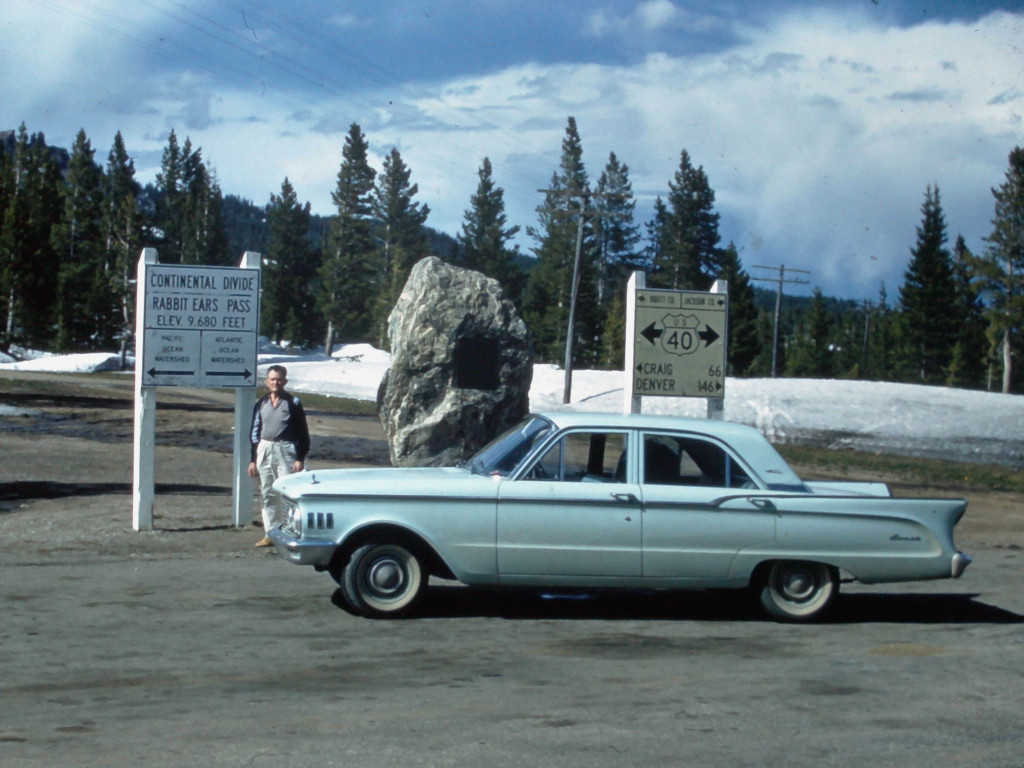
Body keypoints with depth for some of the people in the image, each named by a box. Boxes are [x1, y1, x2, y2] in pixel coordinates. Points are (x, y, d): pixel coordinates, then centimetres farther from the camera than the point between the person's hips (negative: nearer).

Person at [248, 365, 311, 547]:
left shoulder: (293, 402, -2)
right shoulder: (262, 403, 11)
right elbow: (254, 432, 15)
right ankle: (270, 533, 15)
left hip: (285, 451, -5)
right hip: (264, 450, 5)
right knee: (267, 494, 9)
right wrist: (253, 459, 11)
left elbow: (302, 433, -4)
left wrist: (300, 458, -10)